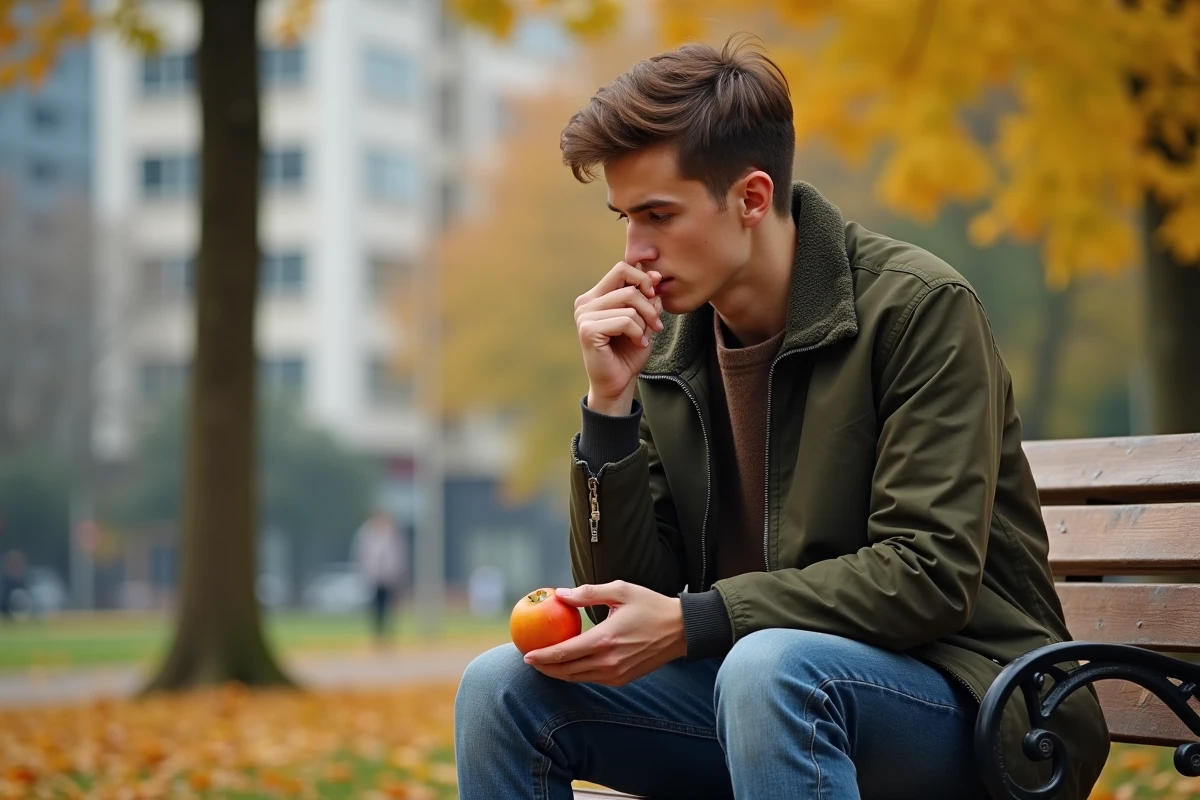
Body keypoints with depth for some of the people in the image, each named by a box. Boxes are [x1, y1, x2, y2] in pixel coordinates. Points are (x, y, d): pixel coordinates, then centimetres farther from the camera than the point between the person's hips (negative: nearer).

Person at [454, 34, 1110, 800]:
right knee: (504, 686, -11)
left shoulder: (919, 307, -12)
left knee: (769, 664, -37)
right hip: (758, 680, 6)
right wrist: (611, 404, -11)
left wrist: (690, 624, -24)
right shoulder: (668, 349, 5)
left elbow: (930, 575, -19)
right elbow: (627, 598, 2)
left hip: (954, 692, -6)